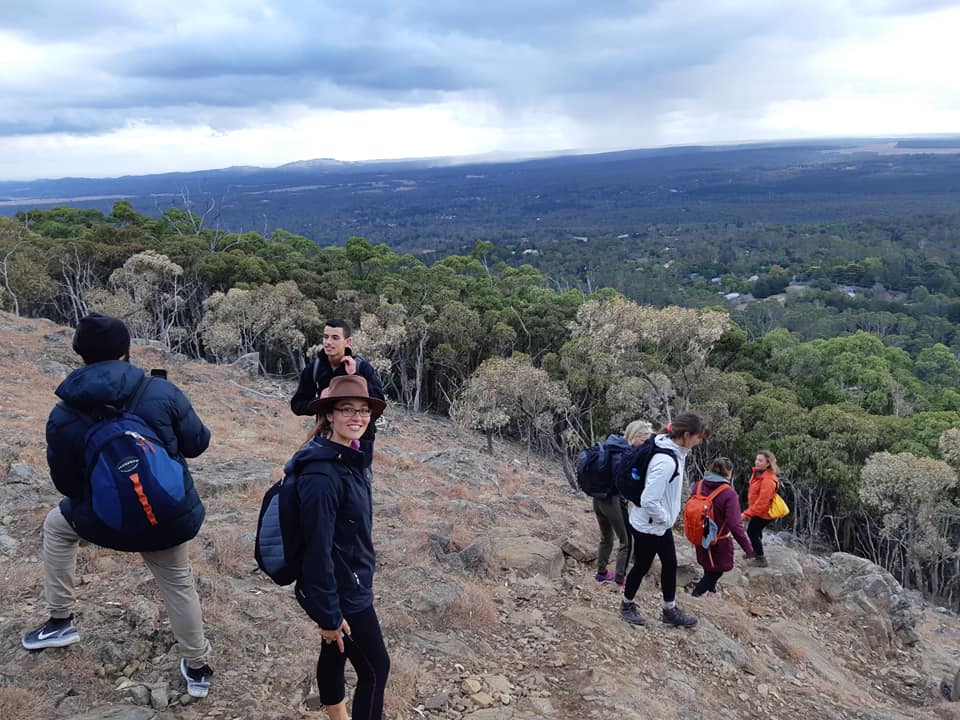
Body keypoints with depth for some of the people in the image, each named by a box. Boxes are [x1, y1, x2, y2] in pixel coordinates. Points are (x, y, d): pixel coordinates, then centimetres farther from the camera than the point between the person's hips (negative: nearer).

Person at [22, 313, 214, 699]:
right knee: (178, 583, 23)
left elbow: (67, 484, -1)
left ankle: (60, 622, 36)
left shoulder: (62, 417, -12)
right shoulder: (162, 392, -17)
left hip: (108, 522, 0)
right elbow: (197, 443, -5)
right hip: (171, 516, 0)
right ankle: (197, 669, 33)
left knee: (56, 525, 31)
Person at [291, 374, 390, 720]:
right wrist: (329, 613, -20)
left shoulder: (348, 458, 1)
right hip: (342, 593, -8)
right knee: (375, 668, 7)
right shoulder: (321, 475, -29)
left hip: (349, 583, 8)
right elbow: (317, 548, -27)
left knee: (335, 653, 24)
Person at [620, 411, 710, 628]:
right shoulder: (666, 461, -33)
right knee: (641, 567, 12)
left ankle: (670, 610, 35)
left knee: (670, 565, 19)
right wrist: (666, 518, -17)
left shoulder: (676, 452, -3)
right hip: (648, 527, -9)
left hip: (661, 525, 9)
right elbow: (649, 501, -34)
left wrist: (668, 518, 10)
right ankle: (627, 605, 34)